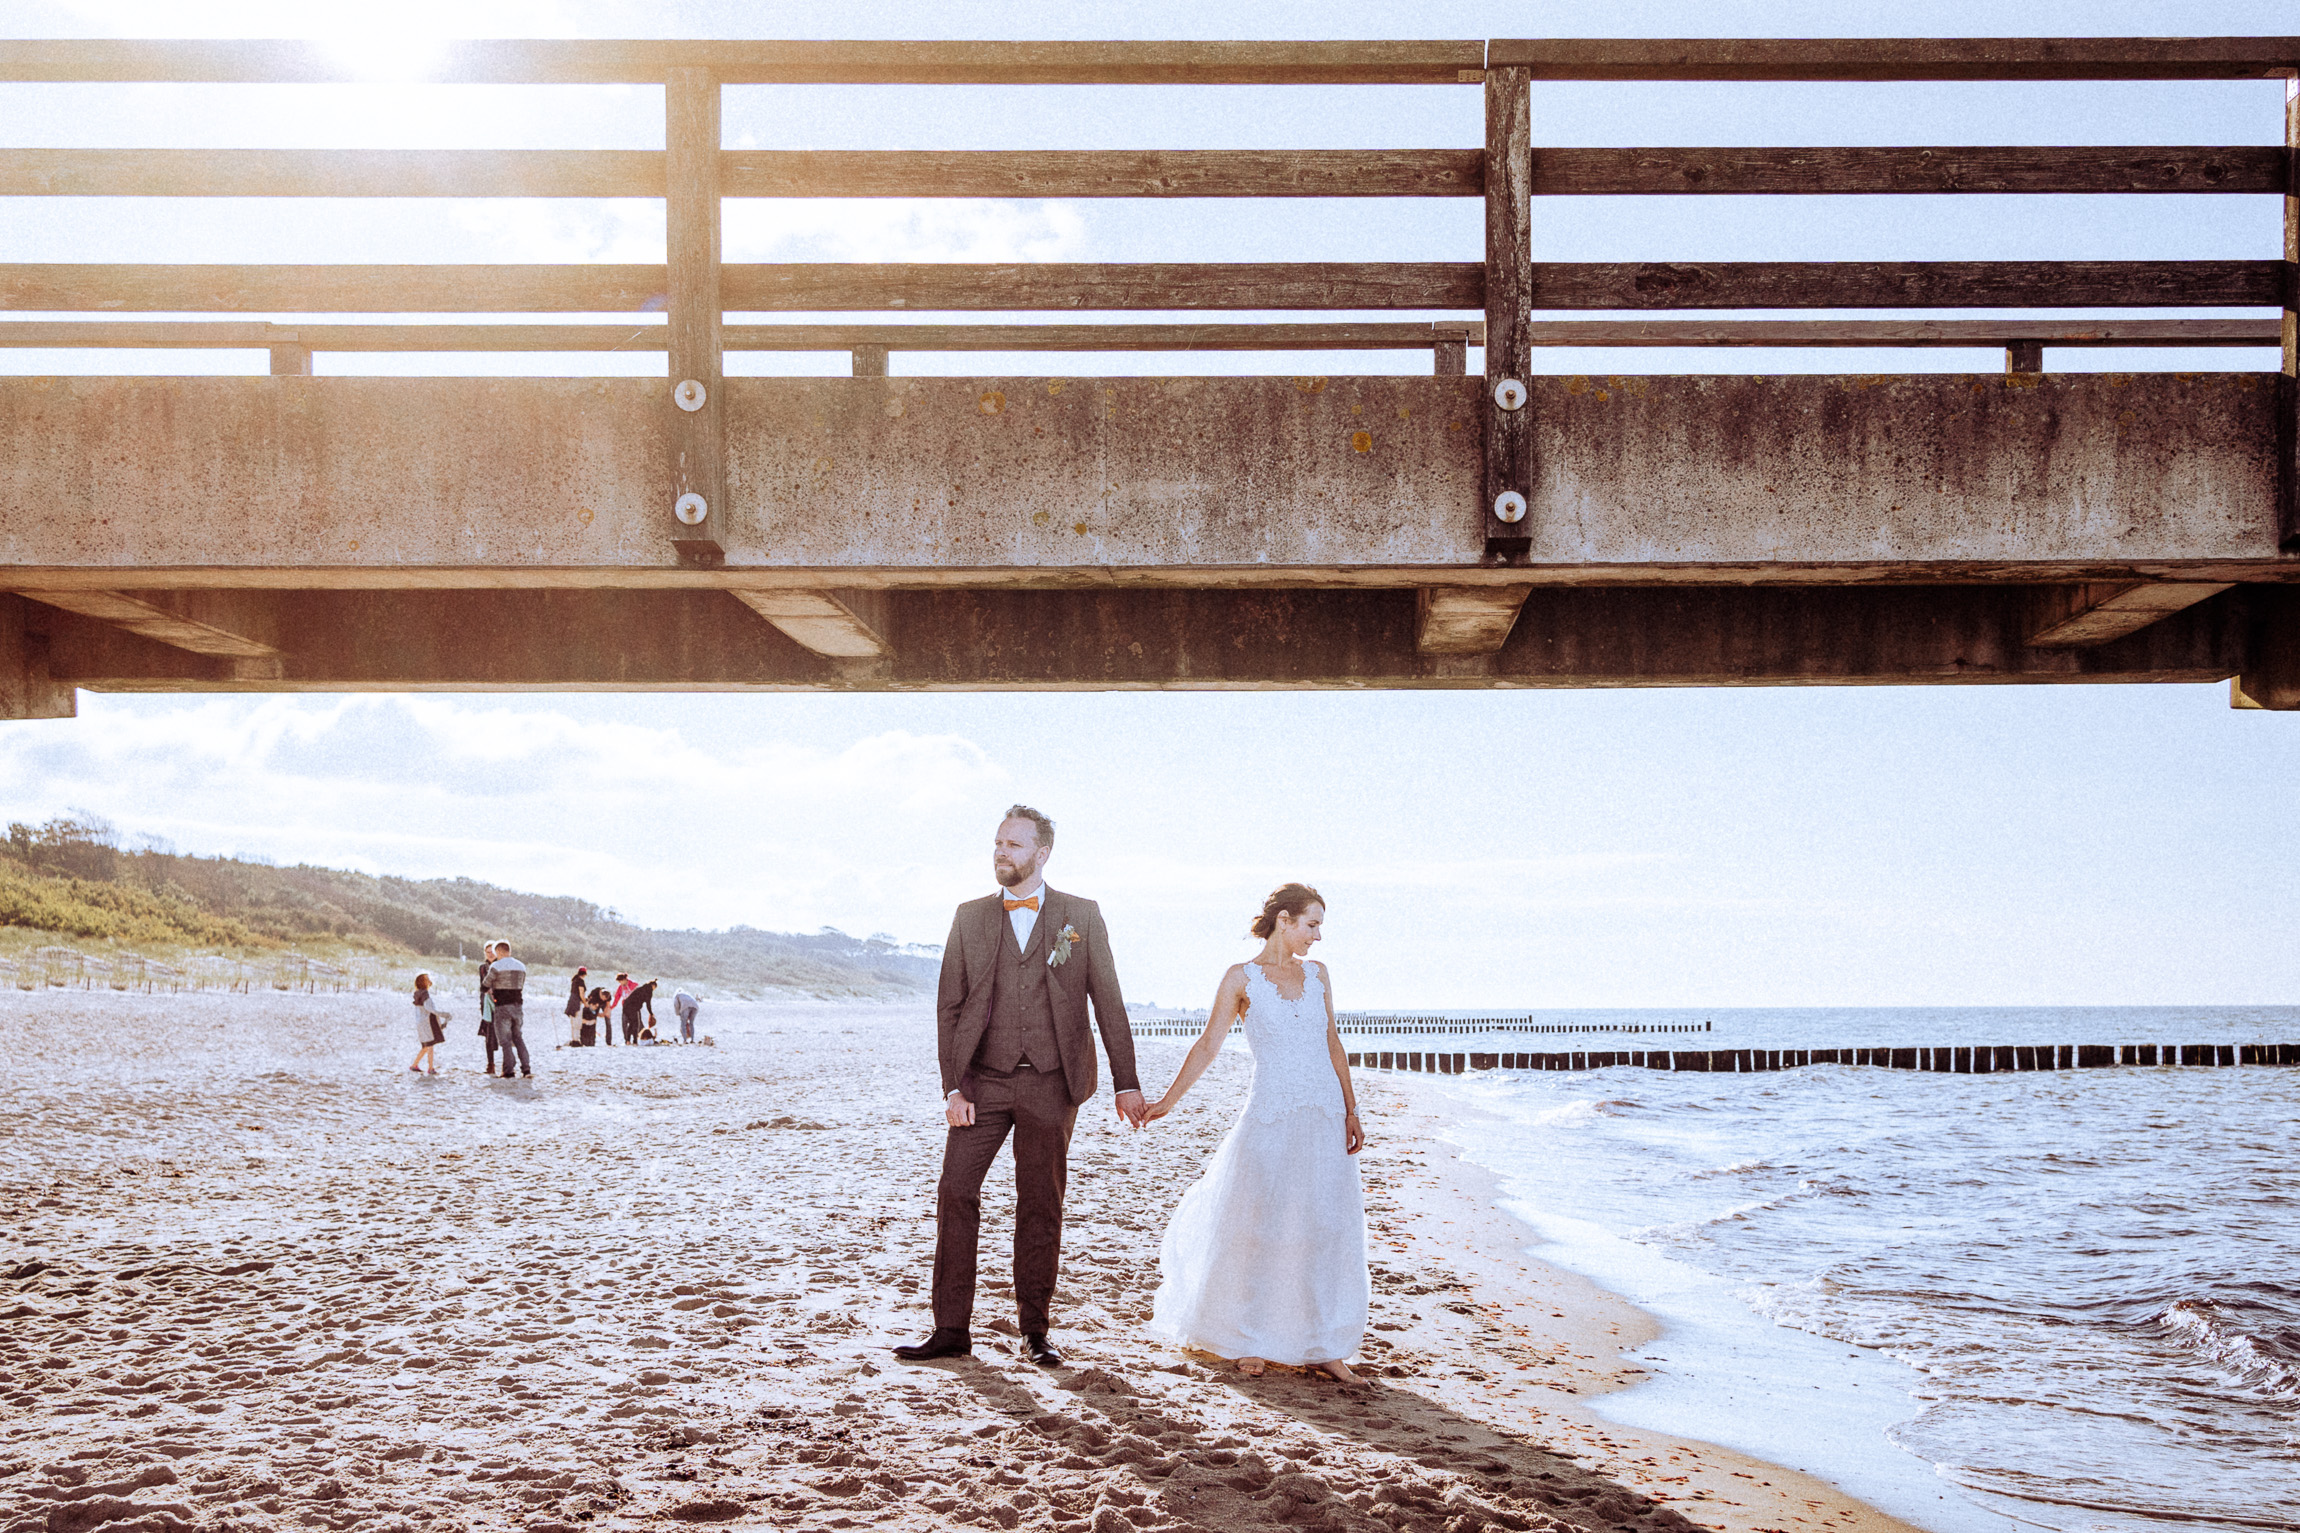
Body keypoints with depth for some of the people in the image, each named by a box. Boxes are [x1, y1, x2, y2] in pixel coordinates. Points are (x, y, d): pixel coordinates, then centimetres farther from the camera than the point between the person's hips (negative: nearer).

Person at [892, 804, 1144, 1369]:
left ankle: (1034, 1331, 14)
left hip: (1050, 1083, -1)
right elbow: (948, 1006, 6)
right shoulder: (970, 918, 8)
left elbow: (1108, 1002, 5)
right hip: (983, 1081, 1)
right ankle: (951, 1329, 3)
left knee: (1040, 1207, 4)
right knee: (955, 1195, -5)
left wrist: (1126, 1082, 1)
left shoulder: (1081, 916, 5)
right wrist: (952, 1085, -4)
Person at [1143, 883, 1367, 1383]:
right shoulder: (1242, 978, -1)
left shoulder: (1317, 975, 10)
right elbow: (1208, 1045, -2)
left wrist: (1351, 1111, 7)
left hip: (1325, 1117, 4)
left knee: (1327, 1229, 2)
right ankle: (1249, 1340, 16)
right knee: (1259, 1228, 2)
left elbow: (1332, 1044, 13)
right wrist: (1169, 1099, -7)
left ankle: (1323, 1345, 10)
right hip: (1270, 1117, -4)